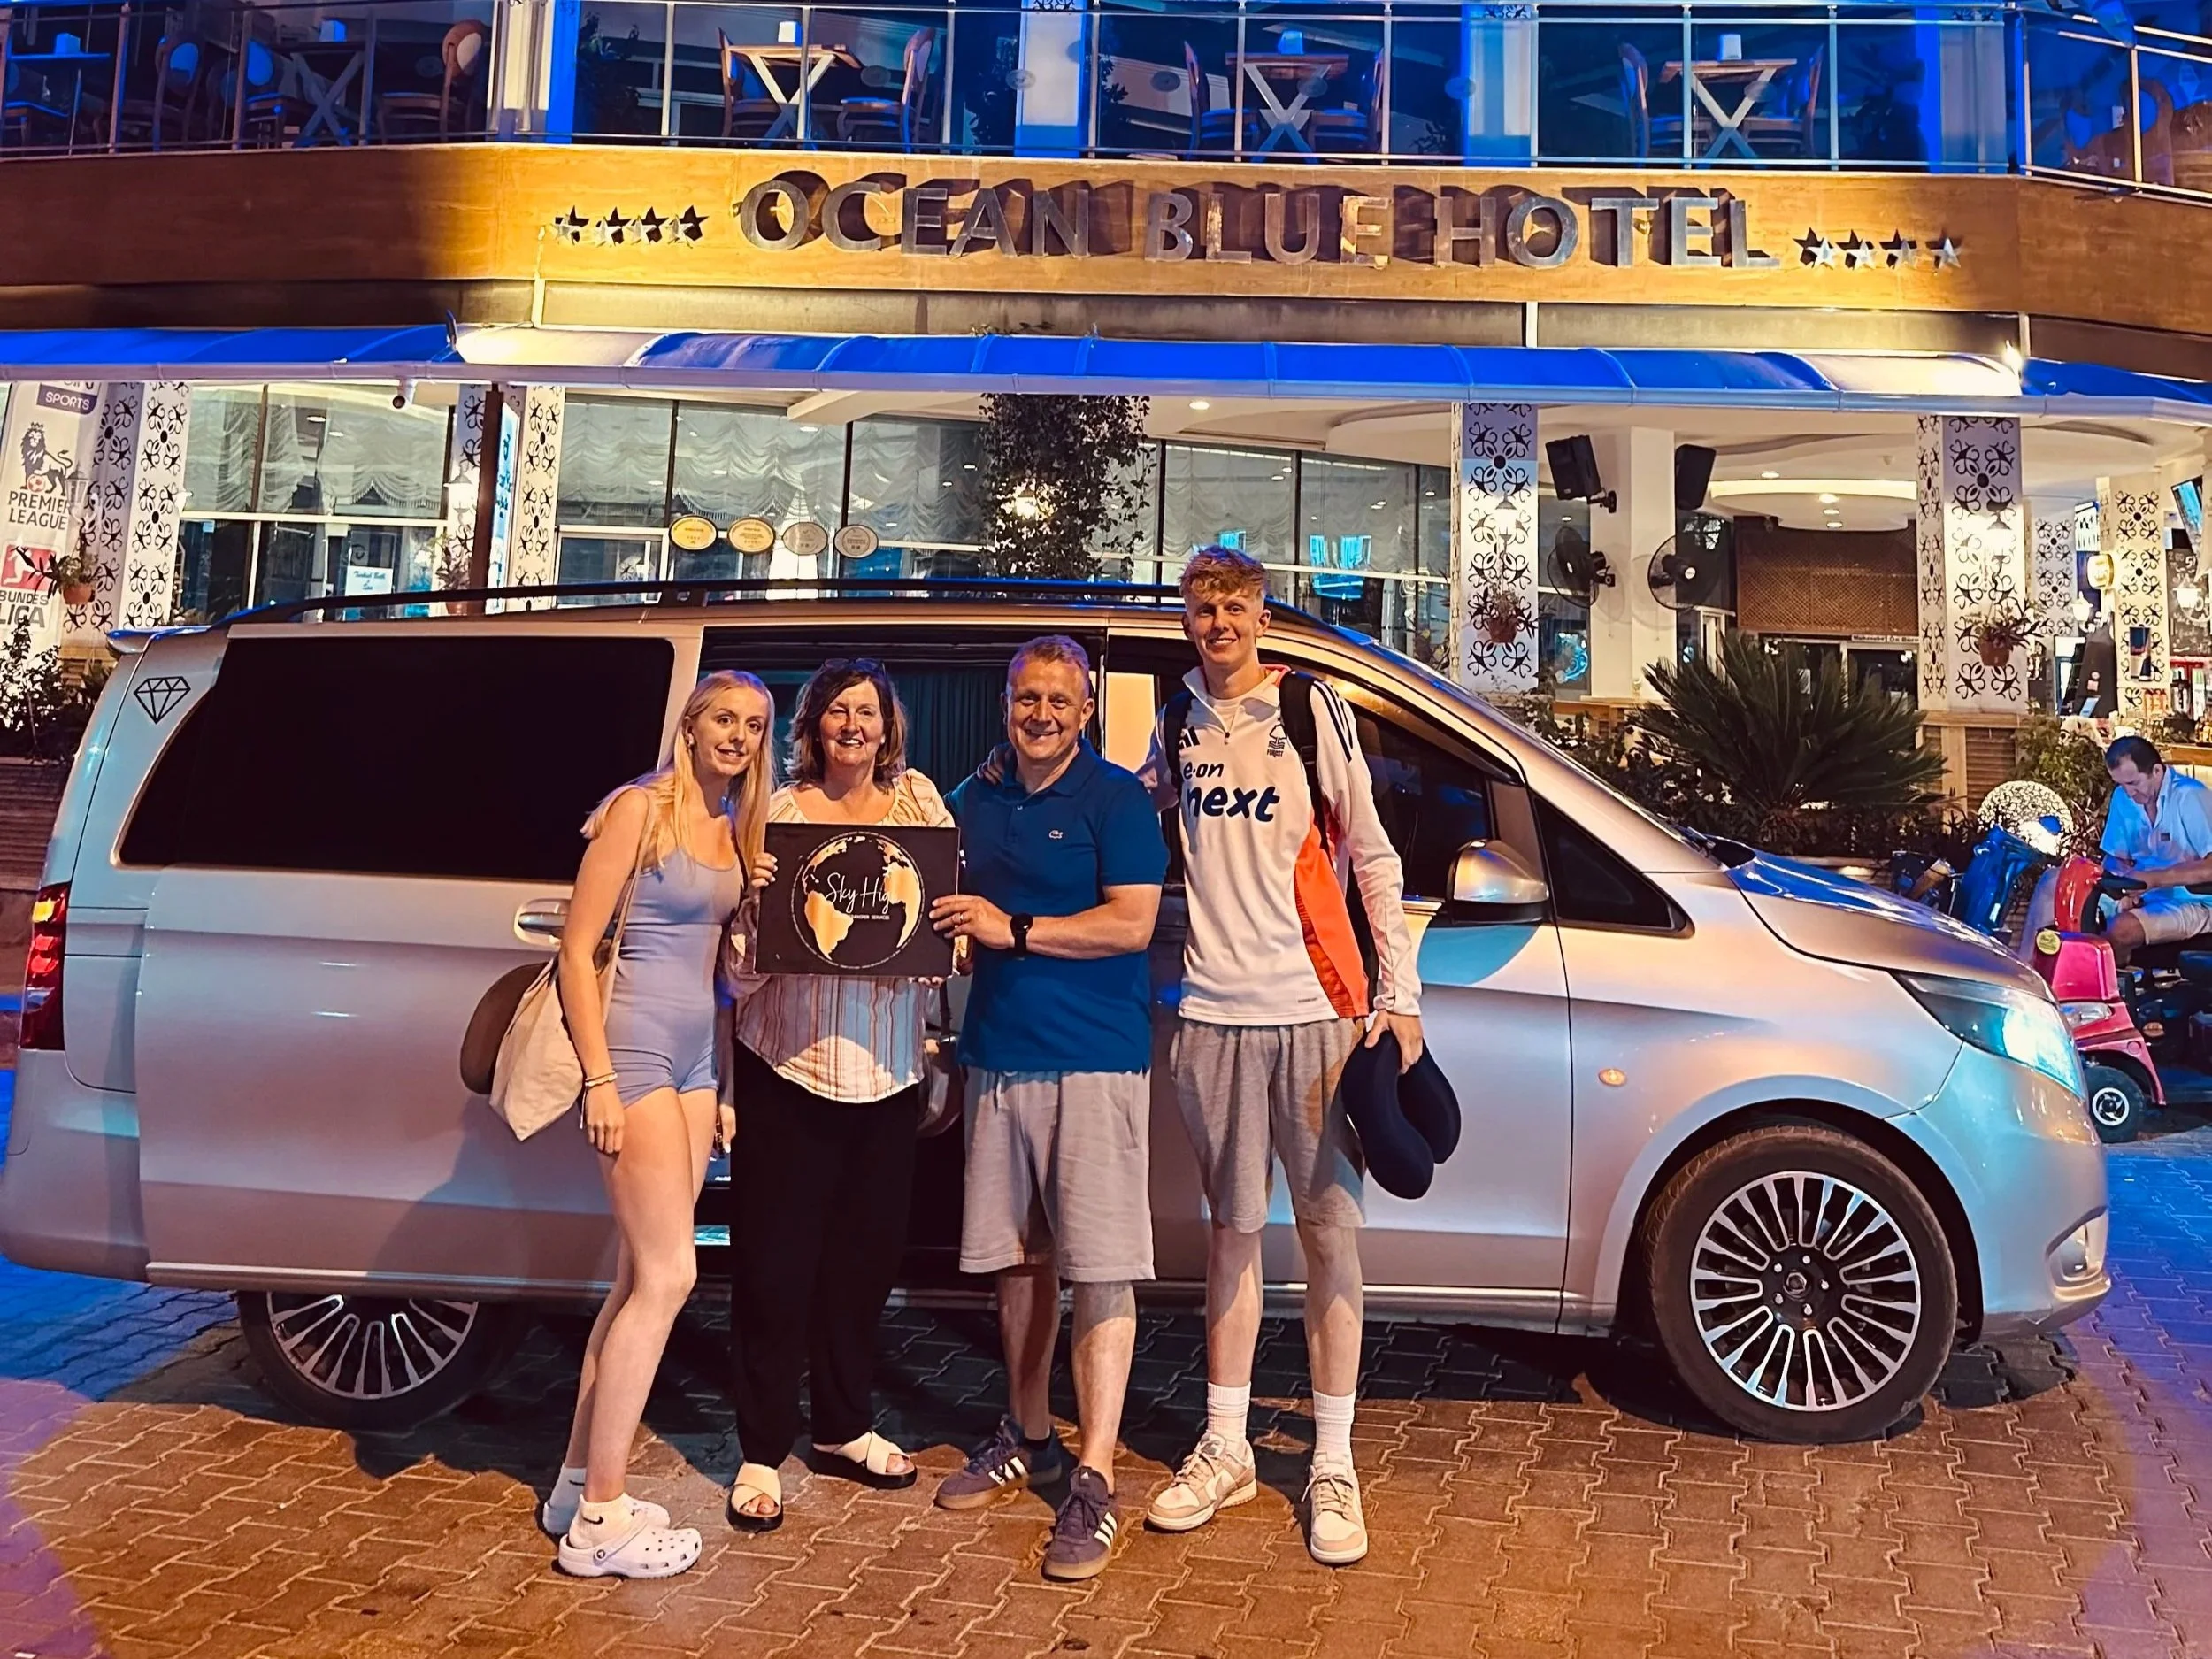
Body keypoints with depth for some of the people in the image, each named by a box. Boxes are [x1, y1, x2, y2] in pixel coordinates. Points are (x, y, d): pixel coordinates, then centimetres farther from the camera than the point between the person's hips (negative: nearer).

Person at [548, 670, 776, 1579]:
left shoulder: (733, 832, 14)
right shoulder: (641, 808, -8)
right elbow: (576, 950, -12)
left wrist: (761, 900, 1)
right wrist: (599, 1079, -18)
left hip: (694, 1057, 8)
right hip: (636, 1051, -8)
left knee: (640, 1281, 10)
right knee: (667, 1276, -8)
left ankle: (578, 1486, 22)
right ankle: (597, 1522, 2)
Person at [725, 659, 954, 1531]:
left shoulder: (918, 801, 8)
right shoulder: (777, 812, -2)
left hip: (886, 1069, 4)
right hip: (788, 1066, -3)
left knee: (865, 1254, 14)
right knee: (777, 1261, 2)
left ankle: (844, 1426, 32)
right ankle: (761, 1452, 16)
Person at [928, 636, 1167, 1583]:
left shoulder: (1115, 798, -5)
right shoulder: (974, 802, 14)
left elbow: (1132, 923, -14)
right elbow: (953, 910, 23)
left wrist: (1012, 929, -18)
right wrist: (944, 917, 0)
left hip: (1094, 1061, -6)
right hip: (998, 1057, 6)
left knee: (1099, 1271, -5)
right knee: (1017, 1260, 14)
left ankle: (1093, 1481, 0)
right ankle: (1027, 1440, 30)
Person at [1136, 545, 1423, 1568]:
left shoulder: (1312, 710, -1)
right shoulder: (1178, 724, 10)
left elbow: (1371, 857, -1)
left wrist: (1399, 994, -6)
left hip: (1317, 1009, -3)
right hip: (1213, 1013, 3)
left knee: (1329, 1231, 2)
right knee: (1233, 1230, 11)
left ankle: (1333, 1467, 12)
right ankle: (1225, 1451, 22)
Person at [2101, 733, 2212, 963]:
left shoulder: (2190, 797, -17)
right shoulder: (2123, 797, 2)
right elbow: (2115, 858, 10)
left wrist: (2154, 879, -28)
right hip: (2145, 898, 6)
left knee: (2122, 929, -30)